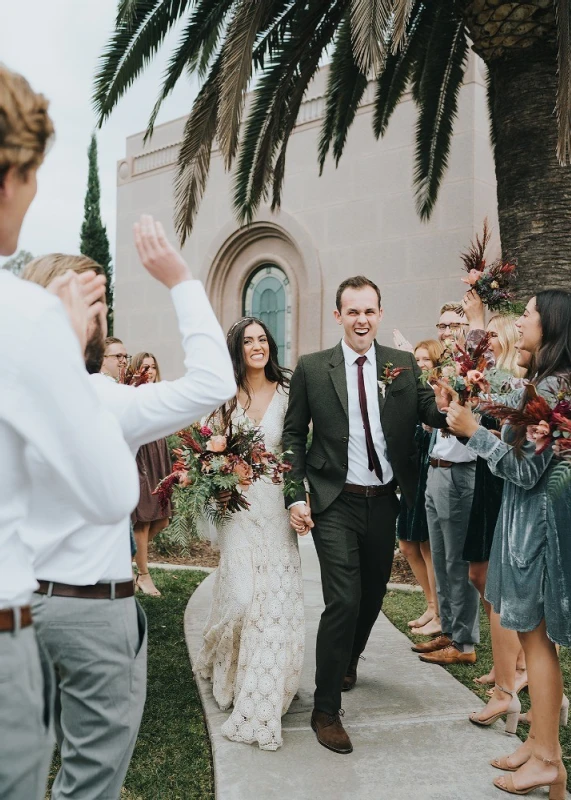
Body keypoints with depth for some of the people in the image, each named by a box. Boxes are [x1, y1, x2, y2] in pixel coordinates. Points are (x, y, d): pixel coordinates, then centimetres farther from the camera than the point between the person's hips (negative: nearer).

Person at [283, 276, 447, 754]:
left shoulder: (404, 366, 1)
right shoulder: (312, 368, -3)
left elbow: (434, 414, -9)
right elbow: (294, 435, 0)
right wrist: (296, 496, -7)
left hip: (384, 502, 4)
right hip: (335, 504, -3)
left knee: (373, 594, 20)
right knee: (343, 602, -8)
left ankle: (349, 660, 50)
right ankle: (326, 710, 11)